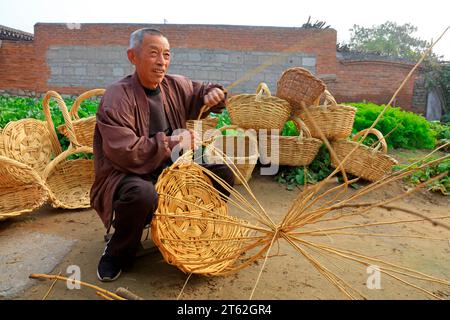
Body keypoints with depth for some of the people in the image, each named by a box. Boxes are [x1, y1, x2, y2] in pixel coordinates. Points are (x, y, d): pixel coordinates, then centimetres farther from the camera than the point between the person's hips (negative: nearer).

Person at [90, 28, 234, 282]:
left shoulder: (176, 85, 2)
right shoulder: (116, 98, -19)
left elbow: (200, 92, 21)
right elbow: (125, 153, -27)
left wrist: (213, 94, -5)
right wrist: (173, 143, -25)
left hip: (170, 169, 7)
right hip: (125, 175, -6)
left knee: (223, 170, -3)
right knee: (142, 193, -41)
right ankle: (118, 254, -6)